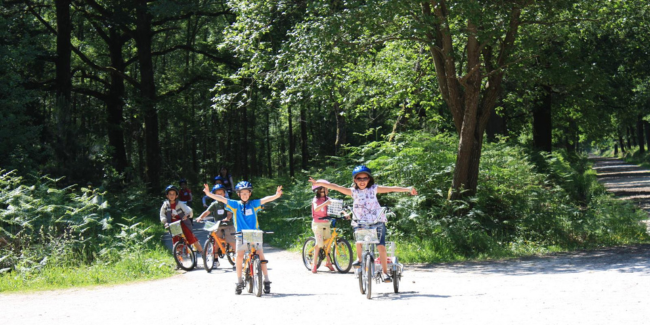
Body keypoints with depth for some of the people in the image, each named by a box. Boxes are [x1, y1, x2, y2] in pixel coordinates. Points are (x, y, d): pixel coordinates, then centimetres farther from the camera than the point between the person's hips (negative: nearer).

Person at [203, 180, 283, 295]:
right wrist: (209, 194, -16)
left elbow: (264, 200, -11)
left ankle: (266, 281, 0)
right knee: (239, 256, -10)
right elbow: (222, 199, -4)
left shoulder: (253, 204, 2)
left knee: (261, 255, -9)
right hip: (241, 235, 0)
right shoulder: (235, 205, 3)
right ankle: (239, 282, 4)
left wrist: (276, 195, -27)